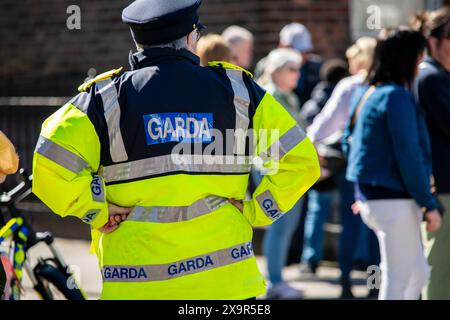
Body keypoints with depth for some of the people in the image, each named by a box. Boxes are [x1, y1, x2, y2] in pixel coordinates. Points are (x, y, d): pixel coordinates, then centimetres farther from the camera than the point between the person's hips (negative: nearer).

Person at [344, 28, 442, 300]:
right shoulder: (397, 97, -18)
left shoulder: (365, 94, 11)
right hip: (395, 202, -9)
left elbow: (349, 142, 19)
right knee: (397, 281, -1)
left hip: (370, 197, 9)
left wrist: (364, 191, 25)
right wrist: (429, 204, -15)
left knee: (419, 273, 17)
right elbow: (409, 156, -20)